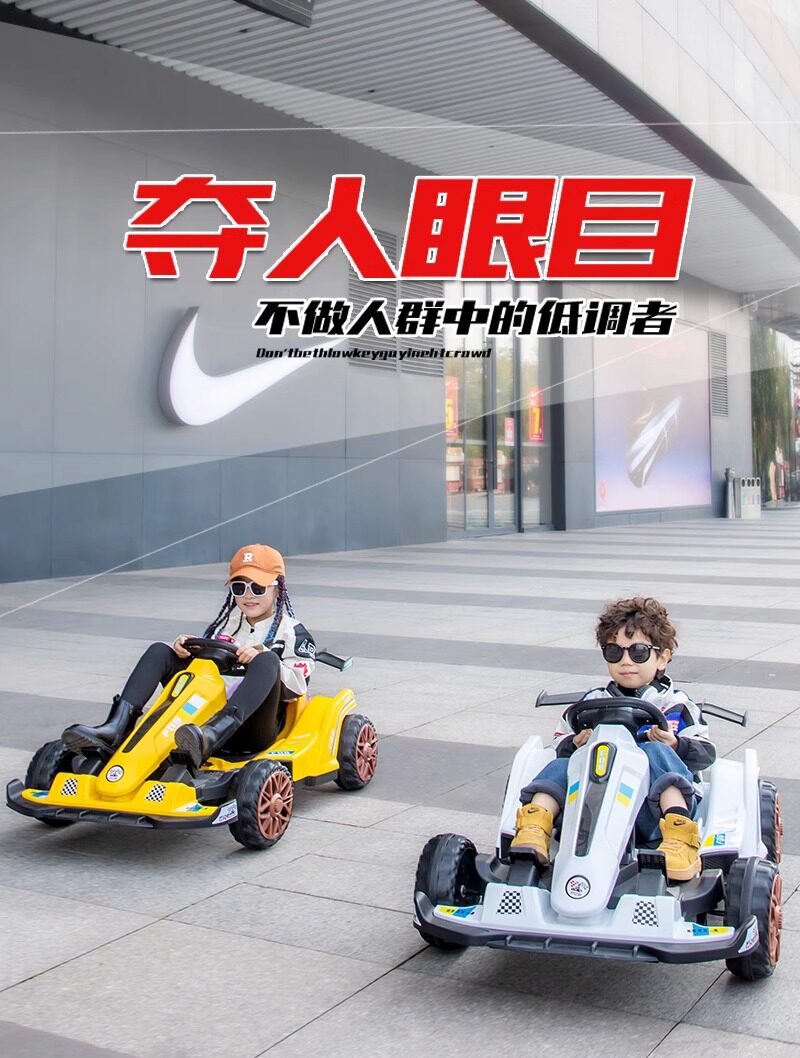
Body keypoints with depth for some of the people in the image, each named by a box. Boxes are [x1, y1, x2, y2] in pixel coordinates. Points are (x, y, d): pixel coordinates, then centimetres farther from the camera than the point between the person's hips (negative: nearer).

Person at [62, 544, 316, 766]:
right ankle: (116, 729, -26)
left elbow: (296, 687, -5)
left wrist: (263, 657, -19)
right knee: (160, 651, -3)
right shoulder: (225, 623, 23)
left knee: (267, 660, -32)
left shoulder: (292, 632, 7)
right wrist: (187, 649, 1)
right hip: (207, 712, 5)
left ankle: (209, 738, -57)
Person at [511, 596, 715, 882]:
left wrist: (675, 745, -10)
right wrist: (575, 744, -5)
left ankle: (680, 836, -43)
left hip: (658, 805, -2)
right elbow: (559, 744, 18)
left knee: (655, 752, -28)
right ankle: (533, 829, -42)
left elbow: (706, 754, 10)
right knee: (559, 766, -19)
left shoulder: (676, 704, 14)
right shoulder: (592, 702, 20)